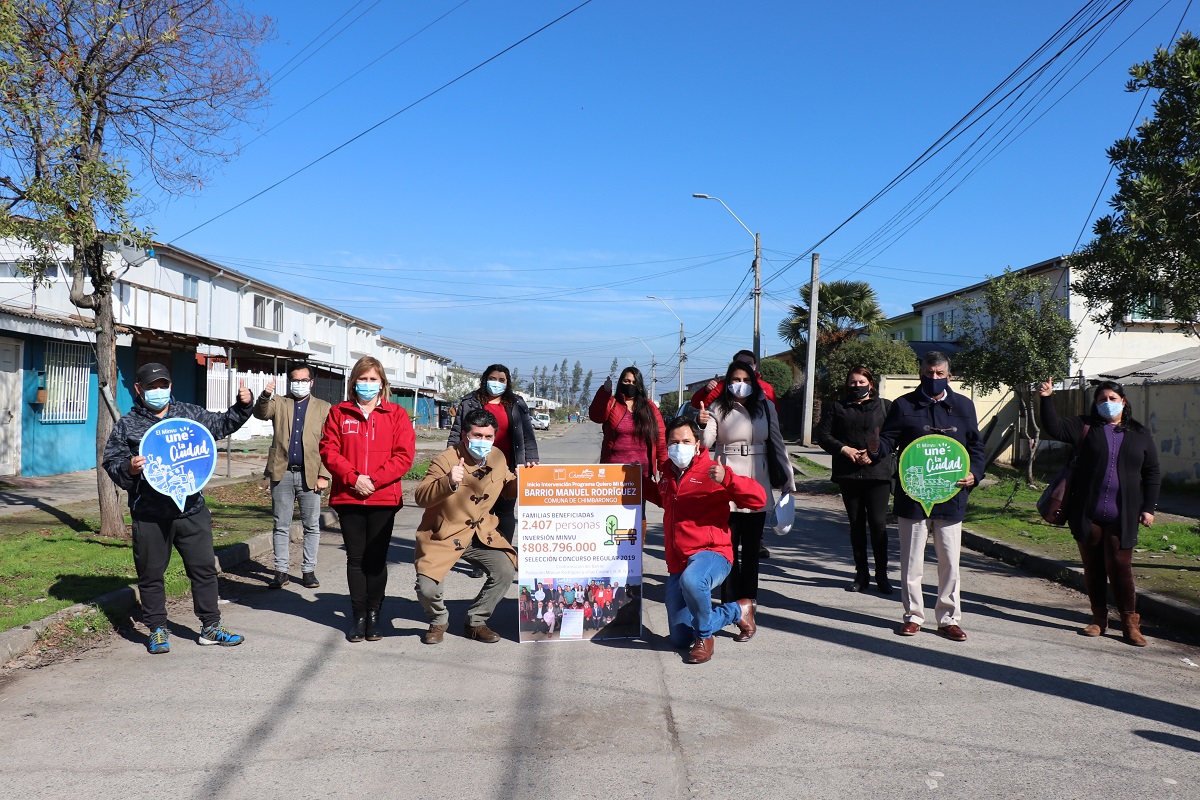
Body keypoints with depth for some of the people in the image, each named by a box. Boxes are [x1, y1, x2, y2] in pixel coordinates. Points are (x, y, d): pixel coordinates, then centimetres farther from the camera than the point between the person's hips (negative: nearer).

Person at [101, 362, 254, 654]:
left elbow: (222, 425, 21)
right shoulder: (127, 426, 3)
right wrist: (128, 469, -18)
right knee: (151, 574, 8)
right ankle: (157, 630, 24)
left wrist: (242, 406, 5)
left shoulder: (190, 414, 10)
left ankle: (210, 627, 18)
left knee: (204, 568, 6)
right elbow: (110, 462, 3)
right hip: (149, 515, -2)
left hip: (192, 510, 2)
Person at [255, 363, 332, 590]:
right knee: (281, 526, 7)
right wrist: (265, 396, -32)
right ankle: (281, 572, 15)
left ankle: (308, 571, 14)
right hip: (282, 473, 1)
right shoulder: (279, 403, 11)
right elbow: (261, 413, -11)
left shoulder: (323, 408, 8)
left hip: (310, 474, 0)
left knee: (312, 526, 5)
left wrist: (324, 475, -5)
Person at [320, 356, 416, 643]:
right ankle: (358, 616, 17)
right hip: (348, 498, 1)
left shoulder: (396, 414, 4)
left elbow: (404, 455, -4)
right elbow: (329, 450, 0)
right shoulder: (339, 413, 8)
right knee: (355, 558, 7)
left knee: (376, 559, 6)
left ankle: (374, 615, 17)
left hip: (384, 499, -1)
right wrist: (353, 478, -13)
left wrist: (373, 479, -14)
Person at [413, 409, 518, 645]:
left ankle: (476, 622, 10)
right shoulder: (446, 459, -18)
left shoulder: (498, 457, 1)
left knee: (505, 570, -14)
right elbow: (420, 497, -28)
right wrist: (448, 482, -46)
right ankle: (438, 621, 20)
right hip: (443, 536, -5)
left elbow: (508, 487, 19)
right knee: (427, 588, -18)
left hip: (481, 533, 5)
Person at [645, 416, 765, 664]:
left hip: (711, 553, -7)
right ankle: (737, 611, 31)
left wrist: (727, 478, -33)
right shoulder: (668, 474, 11)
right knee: (680, 639, 8)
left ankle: (704, 636, -13)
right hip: (677, 563, 7)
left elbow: (758, 498, -19)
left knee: (691, 580, -43)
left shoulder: (710, 472, -9)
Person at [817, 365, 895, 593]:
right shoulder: (837, 408, 12)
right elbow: (823, 434, 4)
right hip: (848, 474, 2)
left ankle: (881, 574, 7)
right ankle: (861, 574, 16)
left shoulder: (885, 406, 8)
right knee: (856, 524, 7)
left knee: (878, 523, -5)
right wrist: (844, 449, -9)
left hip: (878, 472, -2)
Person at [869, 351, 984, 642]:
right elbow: (889, 439, -2)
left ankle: (949, 619, 19)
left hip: (951, 496, 2)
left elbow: (975, 446, 14)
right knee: (911, 561, 6)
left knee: (950, 563, 8)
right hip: (912, 496, -2)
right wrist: (876, 448, -26)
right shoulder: (903, 405, 3)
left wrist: (974, 473, -3)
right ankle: (914, 615, 19)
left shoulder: (963, 406, 11)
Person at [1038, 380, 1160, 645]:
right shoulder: (1085, 427, 7)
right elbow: (1054, 428, -5)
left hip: (1122, 517, -1)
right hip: (1087, 514, 1)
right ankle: (1099, 618, 18)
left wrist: (1148, 507, 4)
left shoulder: (1140, 435, 9)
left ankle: (1130, 622, 7)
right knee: (1093, 568, 7)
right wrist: (1046, 399, -16)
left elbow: (1152, 474, 11)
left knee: (1120, 567, -4)